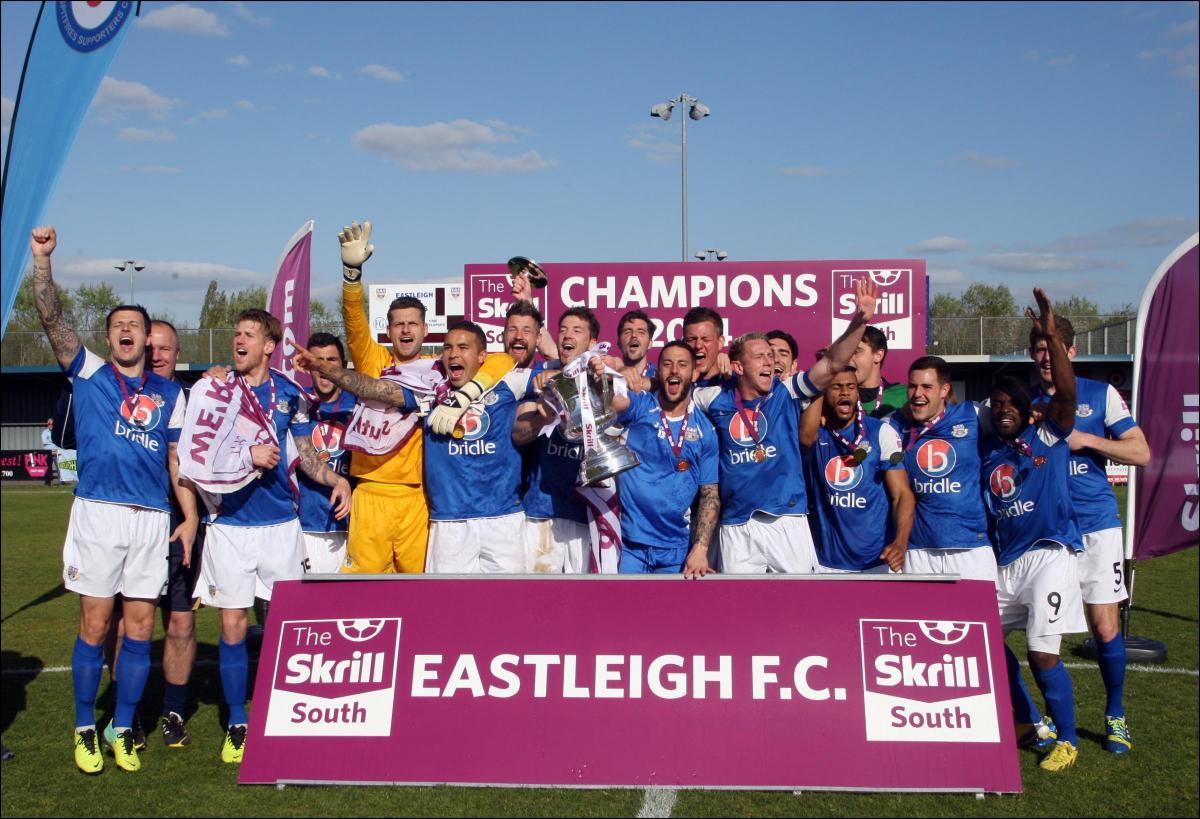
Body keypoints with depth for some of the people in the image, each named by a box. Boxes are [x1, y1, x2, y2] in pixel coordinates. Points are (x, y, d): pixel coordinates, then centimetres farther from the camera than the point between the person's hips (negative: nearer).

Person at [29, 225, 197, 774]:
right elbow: (51, 317, -3)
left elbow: (179, 458, 13)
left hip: (153, 519, 2)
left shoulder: (169, 393, 14)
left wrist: (191, 518, 6)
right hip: (98, 513, -2)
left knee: (140, 629, 4)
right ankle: (85, 730, 16)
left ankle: (122, 730, 17)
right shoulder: (89, 373, 9)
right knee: (95, 626, 1)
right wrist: (42, 257, -12)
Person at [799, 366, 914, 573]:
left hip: (878, 559, -1)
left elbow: (902, 494, -7)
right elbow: (806, 434, -26)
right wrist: (820, 386, -10)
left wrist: (900, 543, -25)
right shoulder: (814, 432, 0)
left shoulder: (882, 433, -3)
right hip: (828, 561, 1)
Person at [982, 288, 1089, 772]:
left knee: (1042, 653, -10)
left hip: (1050, 555, -6)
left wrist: (1051, 336, -26)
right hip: (1006, 563, 6)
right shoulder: (985, 455, 13)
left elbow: (1066, 393, -19)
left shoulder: (1047, 436, -1)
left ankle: (1067, 740, 11)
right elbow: (981, 513, 18)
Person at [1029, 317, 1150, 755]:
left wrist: (1086, 440, -14)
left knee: (1105, 627, -1)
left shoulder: (1101, 394, 2)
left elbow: (1141, 453, -2)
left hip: (1096, 526, -1)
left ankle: (1115, 714, 21)